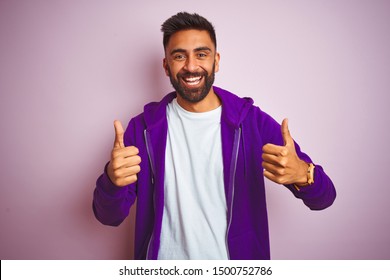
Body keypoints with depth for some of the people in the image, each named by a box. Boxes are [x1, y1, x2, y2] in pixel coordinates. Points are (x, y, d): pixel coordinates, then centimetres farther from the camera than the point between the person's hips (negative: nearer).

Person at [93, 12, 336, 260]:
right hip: (165, 257, 1)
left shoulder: (254, 121, -14)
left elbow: (323, 198, -12)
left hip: (234, 258, 0)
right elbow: (109, 216, -11)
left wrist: (302, 174, -35)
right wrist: (112, 180, -34)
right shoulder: (144, 127, -11)